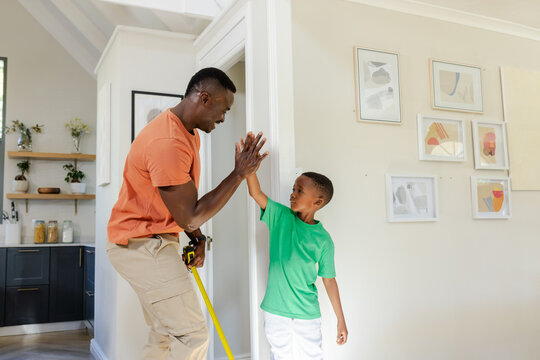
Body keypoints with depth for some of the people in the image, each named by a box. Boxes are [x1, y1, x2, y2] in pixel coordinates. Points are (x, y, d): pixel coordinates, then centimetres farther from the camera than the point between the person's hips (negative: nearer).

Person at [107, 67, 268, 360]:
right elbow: (189, 218, -23)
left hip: (154, 244, 11)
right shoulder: (168, 143, -27)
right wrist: (239, 173, -22)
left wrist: (197, 238, 6)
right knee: (192, 336, -10)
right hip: (141, 245, -11)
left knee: (165, 334, 19)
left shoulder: (190, 134, 9)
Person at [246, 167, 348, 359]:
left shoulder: (323, 239, -6)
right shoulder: (280, 216, -3)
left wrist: (341, 320, 4)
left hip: (307, 315, -1)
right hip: (275, 312, 1)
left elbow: (329, 279, 0)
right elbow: (256, 192, -13)